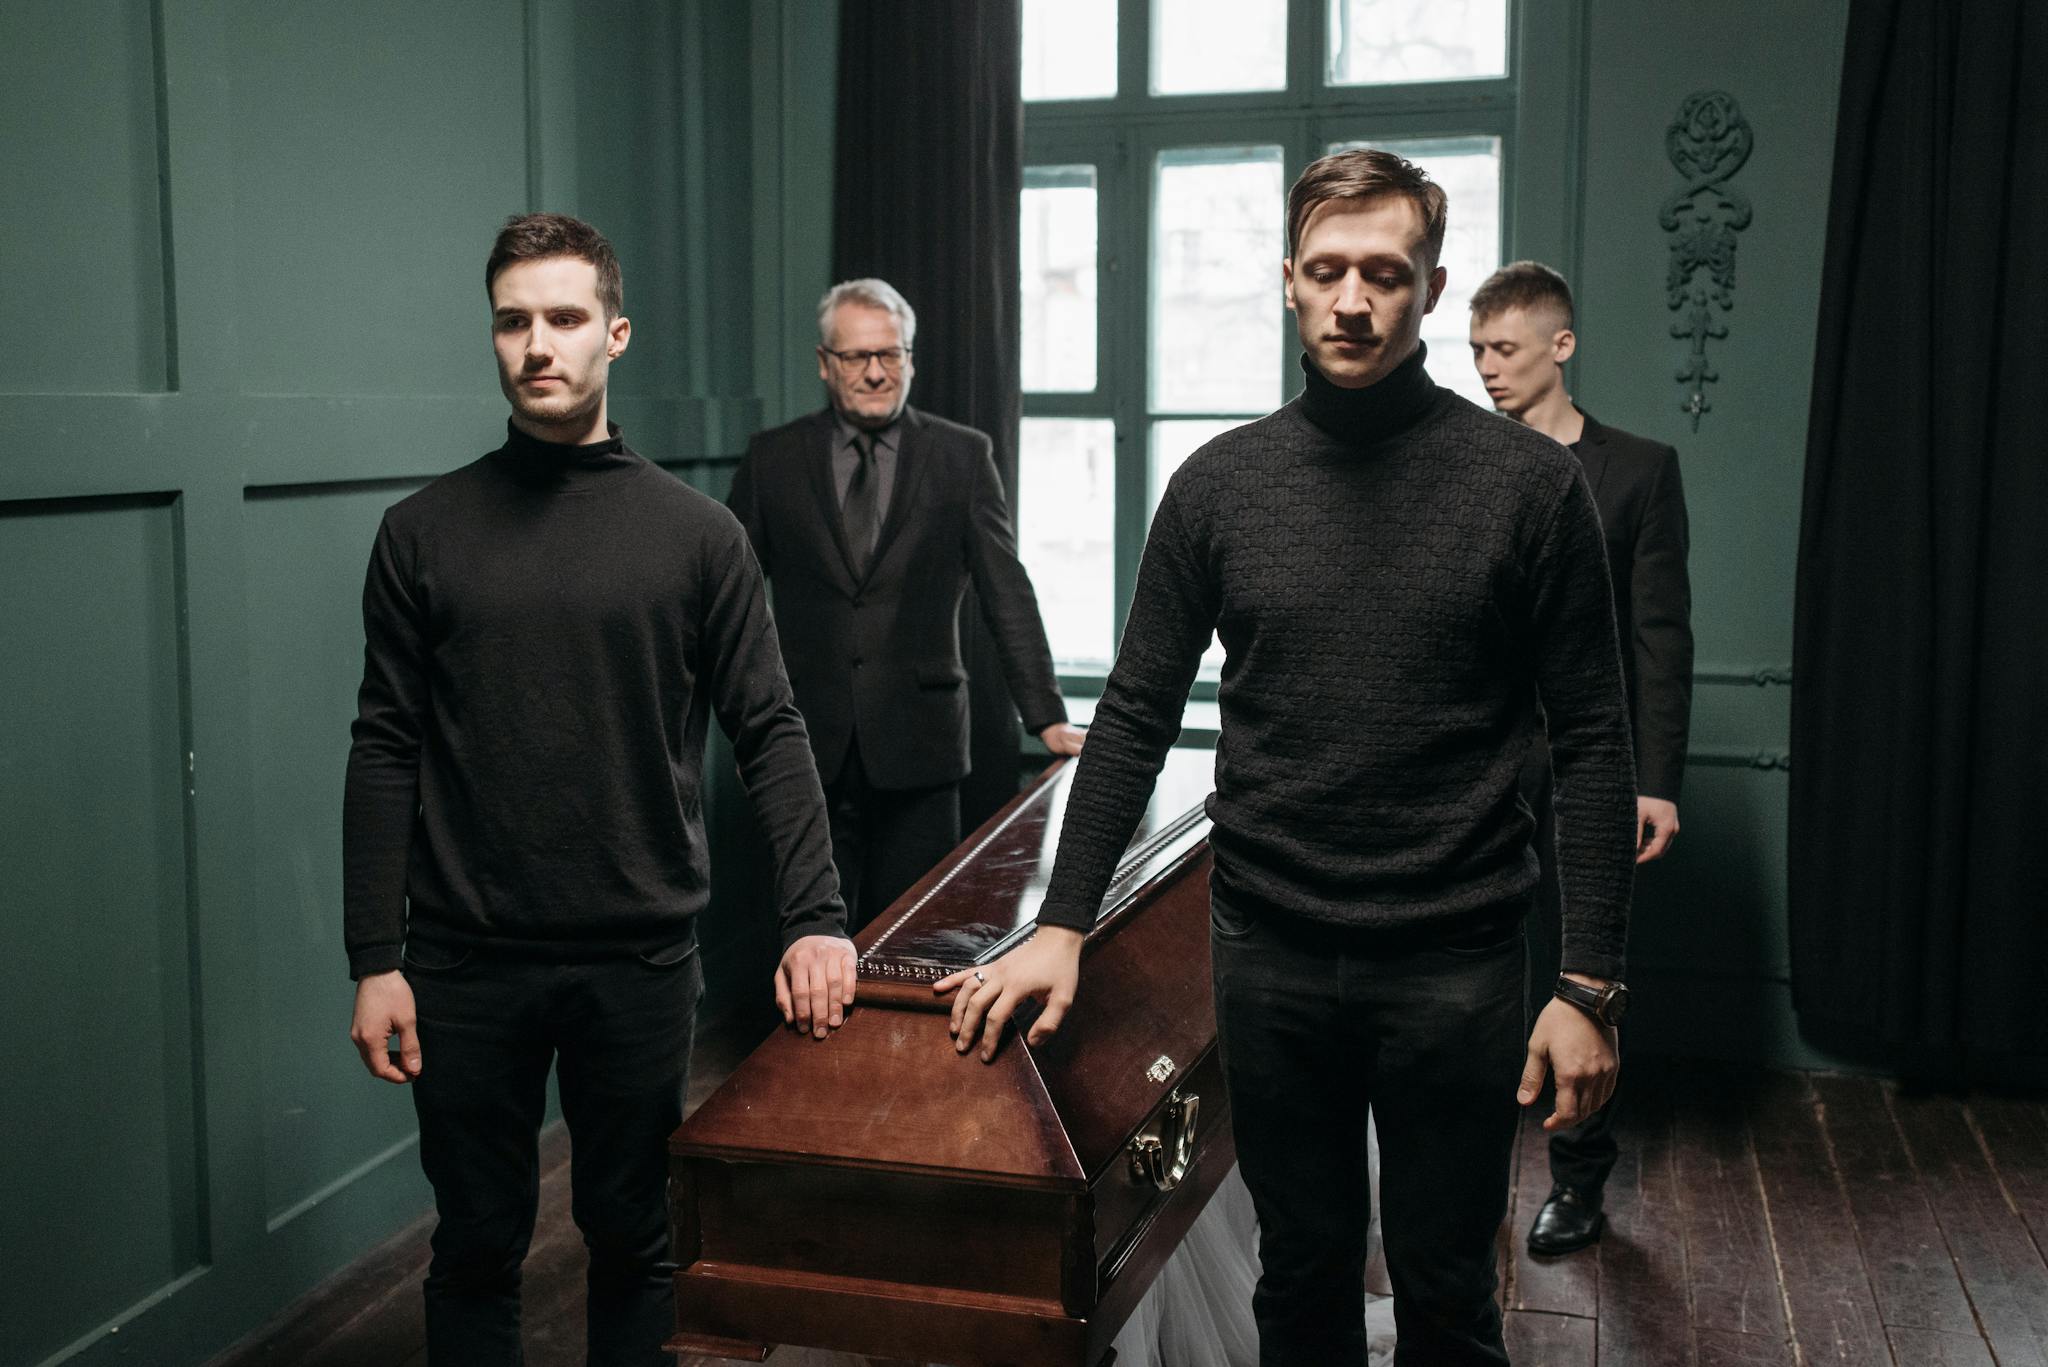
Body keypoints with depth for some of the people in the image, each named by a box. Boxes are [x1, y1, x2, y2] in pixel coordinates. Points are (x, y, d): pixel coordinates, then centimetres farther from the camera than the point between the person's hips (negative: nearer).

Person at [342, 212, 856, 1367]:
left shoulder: (697, 534, 0)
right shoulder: (425, 533, 2)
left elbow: (770, 733, -1)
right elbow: (386, 752, 2)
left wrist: (817, 916, -11)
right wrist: (376, 959, -2)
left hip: (642, 959, 0)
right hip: (467, 966, 1)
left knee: (635, 1236, 13)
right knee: (478, 1243, 12)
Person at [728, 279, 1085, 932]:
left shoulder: (962, 456, 4)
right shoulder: (772, 458, 6)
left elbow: (1007, 594, 2)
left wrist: (1046, 717, -4)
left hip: (918, 750, 0)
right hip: (809, 751, 1)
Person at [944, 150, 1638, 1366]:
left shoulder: (1530, 483, -5)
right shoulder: (1219, 485, 1)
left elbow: (1592, 745, -4)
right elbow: (1137, 717, 5)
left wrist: (1591, 985, -7)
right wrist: (1062, 925, -1)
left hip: (1457, 965, -1)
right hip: (1271, 957, 2)